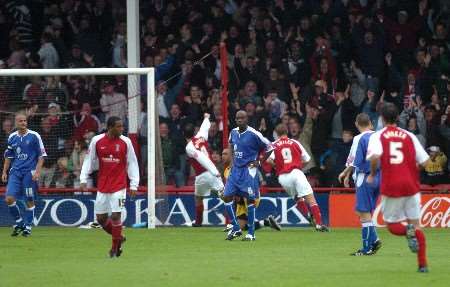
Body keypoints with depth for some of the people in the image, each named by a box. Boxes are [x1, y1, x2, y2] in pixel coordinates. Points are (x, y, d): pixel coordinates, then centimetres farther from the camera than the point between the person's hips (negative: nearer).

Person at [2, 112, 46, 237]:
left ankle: (28, 227, 13)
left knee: (29, 201, -1)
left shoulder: (34, 136, -3)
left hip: (29, 172, -3)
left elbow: (41, 155, -2)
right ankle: (19, 222, 12)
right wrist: (5, 172, 12)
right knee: (9, 199, -8)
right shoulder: (12, 137, 9)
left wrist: (37, 171, -12)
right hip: (15, 171, 3)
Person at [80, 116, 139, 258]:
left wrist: (134, 184, -3)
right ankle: (119, 237, 27)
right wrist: (83, 179, -1)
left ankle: (115, 248, 6)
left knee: (115, 216, -8)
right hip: (102, 186, 2)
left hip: (119, 186, -2)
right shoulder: (97, 141, -1)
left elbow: (132, 163, 2)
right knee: (101, 218, 4)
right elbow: (89, 160, 6)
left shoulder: (125, 142, -3)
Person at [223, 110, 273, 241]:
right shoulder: (233, 132, 7)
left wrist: (258, 162, -7)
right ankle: (236, 229, 9)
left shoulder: (253, 134, -12)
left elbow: (269, 147, -5)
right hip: (236, 169, 6)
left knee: (250, 200, -4)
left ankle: (251, 233, 4)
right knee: (227, 197, -1)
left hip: (249, 170, -6)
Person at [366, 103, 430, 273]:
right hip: (411, 186, 2)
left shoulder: (377, 136, 0)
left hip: (391, 187, -2)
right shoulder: (409, 136, 7)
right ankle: (423, 264, -1)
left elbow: (375, 156, -20)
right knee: (416, 224, 9)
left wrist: (372, 174, -2)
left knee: (392, 225, 12)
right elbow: (424, 161, 3)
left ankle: (408, 231, -23)